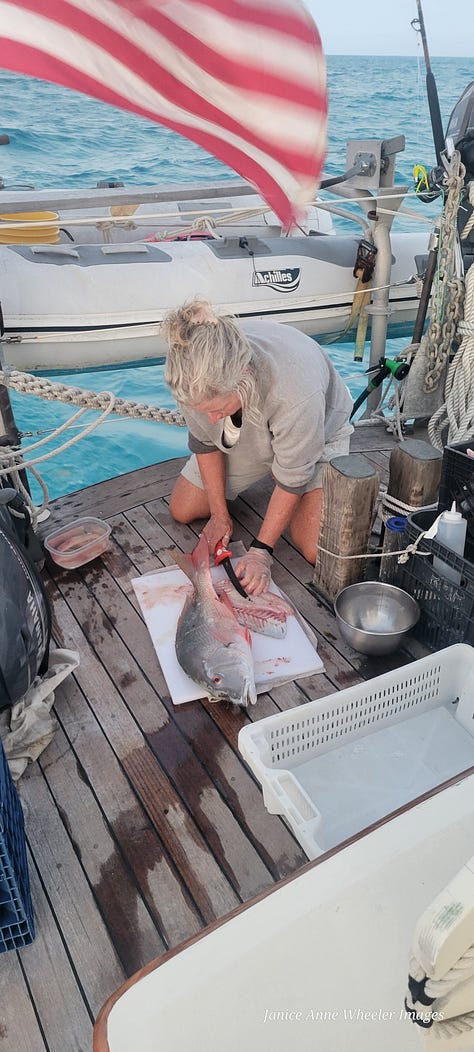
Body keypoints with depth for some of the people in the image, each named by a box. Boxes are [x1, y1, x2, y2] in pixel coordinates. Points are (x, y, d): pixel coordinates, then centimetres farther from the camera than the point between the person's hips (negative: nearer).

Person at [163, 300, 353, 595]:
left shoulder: (296, 393, -46)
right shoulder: (198, 377, -31)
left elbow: (292, 480, -30)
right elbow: (205, 442, -12)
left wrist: (261, 550, -24)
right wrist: (220, 515, -8)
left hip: (317, 434, -3)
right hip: (243, 437, 4)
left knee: (318, 552, -17)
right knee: (182, 510, 2)